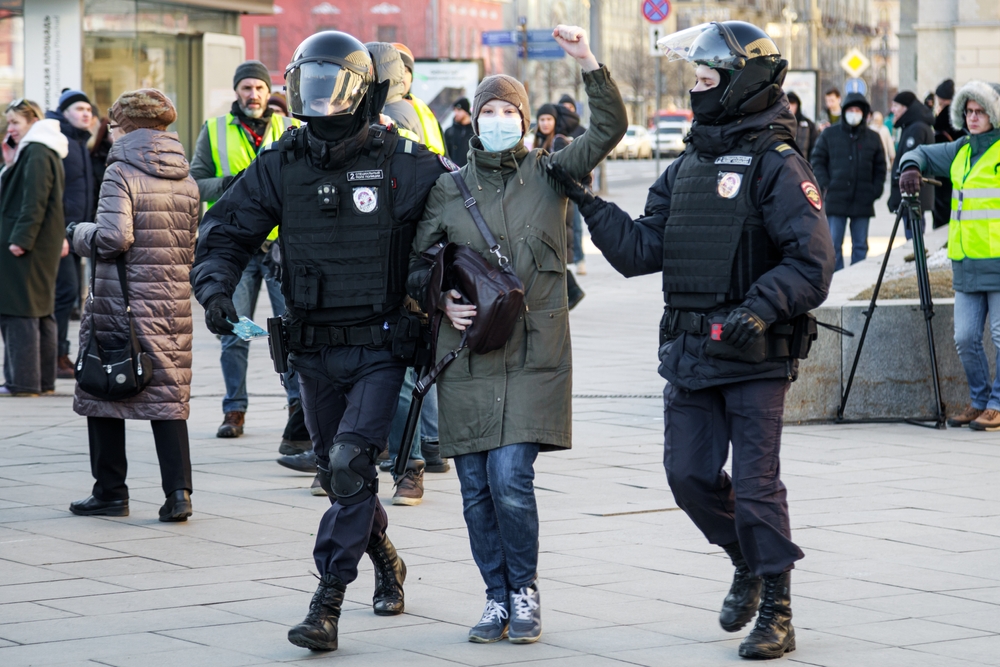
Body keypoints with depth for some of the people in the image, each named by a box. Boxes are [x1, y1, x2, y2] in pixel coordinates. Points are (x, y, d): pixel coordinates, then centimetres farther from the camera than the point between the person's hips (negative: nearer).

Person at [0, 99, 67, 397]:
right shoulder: (37, 152, 18)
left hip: (28, 244, -11)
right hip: (46, 243, 11)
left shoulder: (36, 154, -14)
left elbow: (34, 201, -22)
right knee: (41, 311, 12)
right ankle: (44, 379, 16)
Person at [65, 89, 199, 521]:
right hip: (173, 302, 5)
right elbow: (190, 247, 13)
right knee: (168, 397, 7)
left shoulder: (121, 174, -10)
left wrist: (78, 234, -1)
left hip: (121, 301, -5)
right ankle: (178, 491, -3)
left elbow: (113, 238, -19)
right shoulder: (186, 180, 9)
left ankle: (110, 493, 12)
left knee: (103, 393, 8)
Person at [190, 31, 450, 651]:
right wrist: (215, 286, -14)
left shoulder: (404, 163, -8)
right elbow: (225, 233, 6)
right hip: (315, 351, 5)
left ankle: (328, 605, -14)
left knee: (350, 462, -17)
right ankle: (388, 563, 42)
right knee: (340, 473, 16)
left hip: (380, 349, -4)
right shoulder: (281, 166, 1)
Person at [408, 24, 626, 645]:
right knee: (477, 487, 3)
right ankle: (497, 596, 17)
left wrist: (588, 60, -13)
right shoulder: (448, 189, 10)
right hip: (467, 355, 2)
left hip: (534, 354, -2)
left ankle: (526, 591, 6)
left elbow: (610, 129, -4)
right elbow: (416, 265, 15)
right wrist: (441, 299, -3)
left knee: (510, 477, -12)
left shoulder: (550, 173, 6)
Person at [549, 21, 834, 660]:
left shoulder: (778, 167, -8)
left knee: (756, 483, -4)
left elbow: (813, 262, -16)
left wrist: (761, 307, -28)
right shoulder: (686, 168, 15)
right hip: (689, 355, 7)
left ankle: (776, 613, 7)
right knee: (690, 474, 8)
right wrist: (588, 203, 4)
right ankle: (749, 563, 32)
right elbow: (641, 250, 12)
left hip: (756, 356, -7)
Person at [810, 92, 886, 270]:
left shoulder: (873, 138, 9)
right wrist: (824, 185, -6)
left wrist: (876, 191, 2)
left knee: (860, 245, 7)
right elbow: (817, 160, 5)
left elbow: (880, 167, 14)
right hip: (835, 200, -2)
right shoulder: (829, 134, 4)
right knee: (833, 244, -2)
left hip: (863, 202, 2)